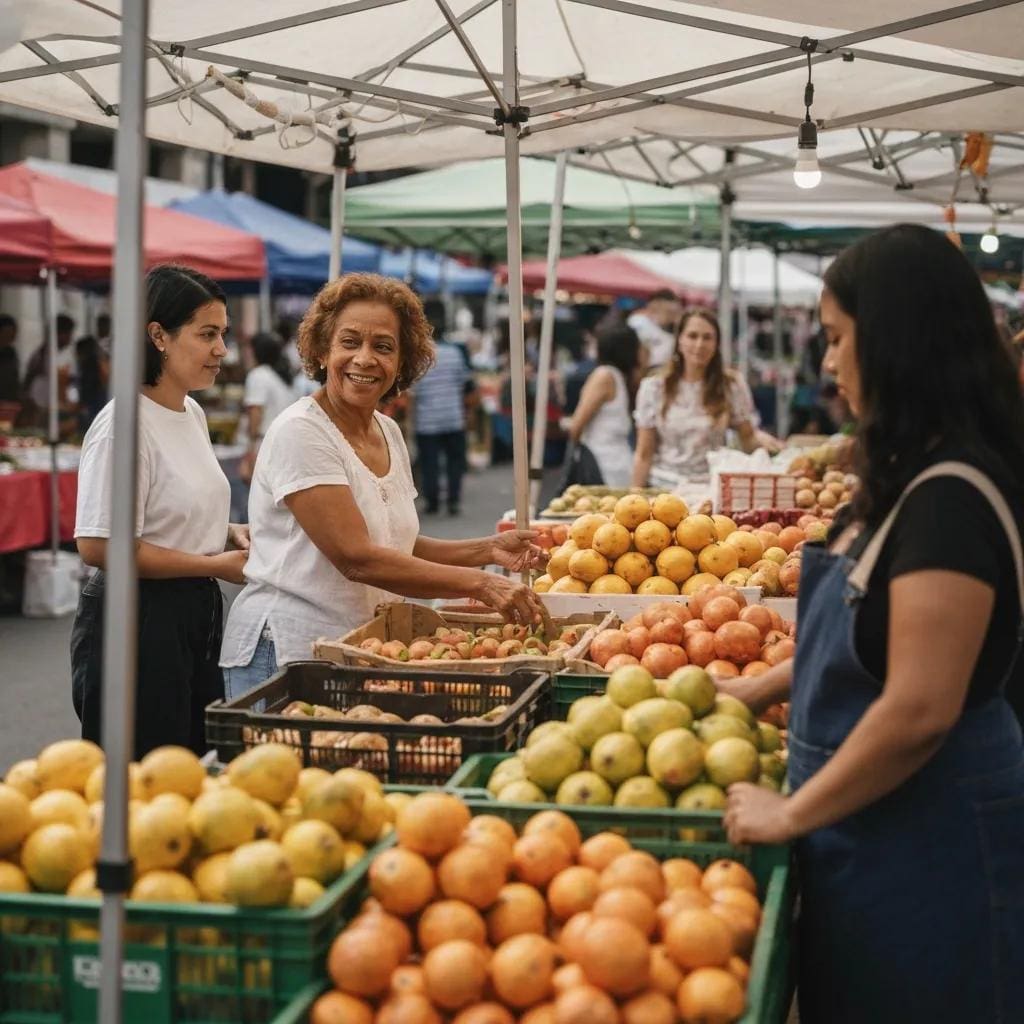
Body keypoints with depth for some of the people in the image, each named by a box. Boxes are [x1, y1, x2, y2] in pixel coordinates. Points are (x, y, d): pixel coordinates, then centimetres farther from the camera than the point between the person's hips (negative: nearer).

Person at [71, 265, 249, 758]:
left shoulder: (193, 414, 10)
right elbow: (99, 547, -22)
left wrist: (227, 532, 4)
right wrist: (216, 564, -16)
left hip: (195, 617, 9)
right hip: (136, 623, -9)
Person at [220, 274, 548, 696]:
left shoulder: (389, 432, 9)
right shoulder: (300, 432, -15)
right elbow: (357, 558, -23)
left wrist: (488, 550, 0)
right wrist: (481, 584, -25)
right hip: (285, 650, -7)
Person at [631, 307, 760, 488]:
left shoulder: (732, 385, 3)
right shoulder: (653, 387, 2)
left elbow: (748, 437, 11)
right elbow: (644, 455, 5)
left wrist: (763, 440, -9)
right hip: (664, 488, 0)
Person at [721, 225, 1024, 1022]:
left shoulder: (952, 499, -24)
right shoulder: (915, 479, 7)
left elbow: (920, 711, -27)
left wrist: (791, 814, -17)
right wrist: (762, 689, 22)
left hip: (925, 848, -9)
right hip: (877, 832, 9)